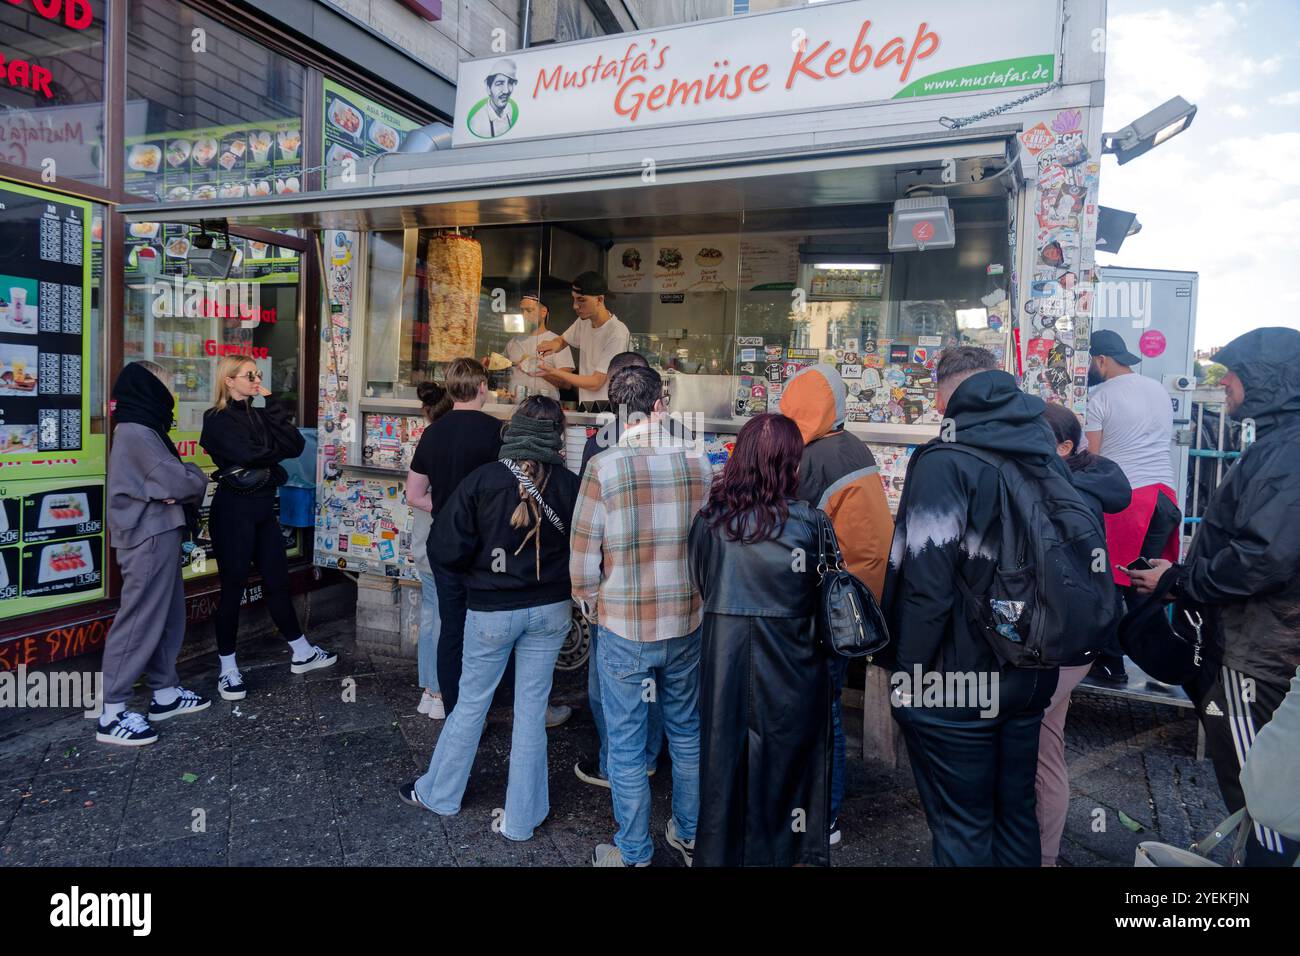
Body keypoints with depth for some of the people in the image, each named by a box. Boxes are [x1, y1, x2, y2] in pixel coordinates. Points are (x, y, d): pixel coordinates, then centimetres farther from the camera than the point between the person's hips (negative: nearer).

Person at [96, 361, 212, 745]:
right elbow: (181, 483, -20)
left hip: (159, 534, 10)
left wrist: (181, 485, -8)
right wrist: (199, 477, 1)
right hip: (149, 538, -10)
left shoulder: (141, 430, 16)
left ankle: (164, 692, 26)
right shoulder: (135, 433, -17)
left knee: (167, 616, 16)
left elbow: (164, 481, 14)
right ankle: (112, 714, 1)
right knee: (139, 620, -6)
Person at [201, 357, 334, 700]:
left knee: (277, 581, 14)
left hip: (263, 507, 7)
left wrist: (272, 405, -7)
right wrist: (277, 453, -4)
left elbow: (296, 445, -2)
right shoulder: (218, 420, -8)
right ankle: (228, 669, 14)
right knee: (233, 587, 2)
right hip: (234, 510, -7)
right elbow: (248, 455, -23)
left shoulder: (259, 414, 13)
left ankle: (302, 652, 25)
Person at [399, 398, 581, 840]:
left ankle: (439, 794, 38)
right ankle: (521, 819, 24)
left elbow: (445, 549, -14)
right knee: (532, 710, 12)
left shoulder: (481, 479, -14)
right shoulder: (569, 485, -12)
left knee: (470, 703, 17)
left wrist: (477, 566, 6)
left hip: (491, 611, -1)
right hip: (550, 610, 1)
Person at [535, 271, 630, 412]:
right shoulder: (584, 321, 8)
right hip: (584, 406, 7)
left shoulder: (617, 333, -17)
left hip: (606, 410, -7)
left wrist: (553, 372, -19)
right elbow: (562, 340, 28)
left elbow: (596, 383, -17)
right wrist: (554, 344, 2)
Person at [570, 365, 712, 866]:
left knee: (626, 747, 13)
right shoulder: (698, 463, -7)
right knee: (687, 734, 21)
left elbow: (582, 555, -10)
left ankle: (633, 854, 28)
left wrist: (590, 605, 8)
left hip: (623, 628, -3)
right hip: (687, 624, 4)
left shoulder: (603, 467, -15)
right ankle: (689, 835, 39)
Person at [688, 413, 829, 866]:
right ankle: (778, 849, 32)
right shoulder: (805, 520, -14)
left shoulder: (709, 517, -6)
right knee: (783, 750, 15)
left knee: (724, 747, 16)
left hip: (722, 647, 3)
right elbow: (825, 591, -5)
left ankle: (719, 849, 33)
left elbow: (700, 583, 5)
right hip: (787, 658, -2)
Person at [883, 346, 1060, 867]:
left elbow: (925, 584, -23)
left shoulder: (945, 463, -19)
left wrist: (907, 673, -12)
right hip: (1032, 676, 7)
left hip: (957, 684, -7)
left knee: (963, 829, 8)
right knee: (1017, 812, 22)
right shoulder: (1045, 456, 3)